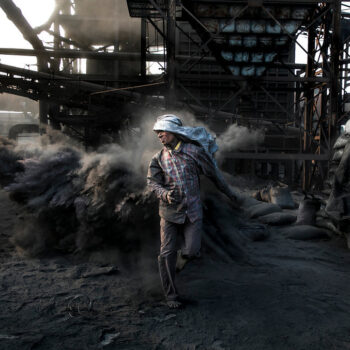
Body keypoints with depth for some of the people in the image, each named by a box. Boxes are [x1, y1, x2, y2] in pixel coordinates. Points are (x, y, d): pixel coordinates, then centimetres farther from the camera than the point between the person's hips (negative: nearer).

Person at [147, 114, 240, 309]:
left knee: (191, 252, -7)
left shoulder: (194, 151, -1)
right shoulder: (158, 158, 5)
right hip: (169, 211, 1)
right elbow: (152, 182, -3)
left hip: (193, 211, -1)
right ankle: (171, 296, 13)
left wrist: (229, 192, 20)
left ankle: (178, 257, 31)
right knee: (167, 253, -2)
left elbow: (213, 173, 9)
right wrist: (165, 194, -25)